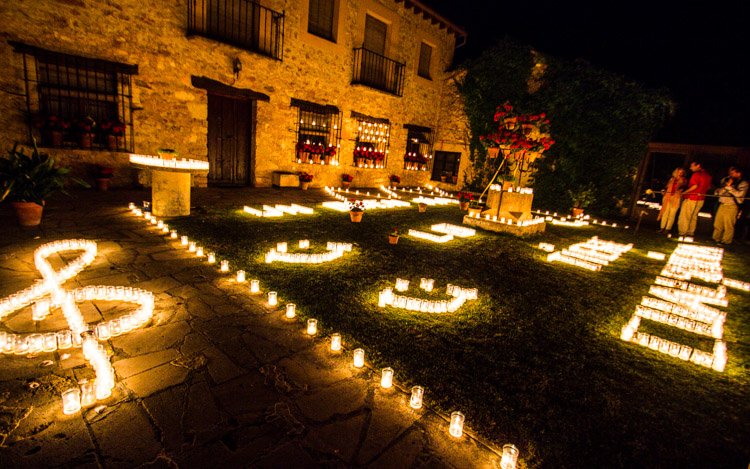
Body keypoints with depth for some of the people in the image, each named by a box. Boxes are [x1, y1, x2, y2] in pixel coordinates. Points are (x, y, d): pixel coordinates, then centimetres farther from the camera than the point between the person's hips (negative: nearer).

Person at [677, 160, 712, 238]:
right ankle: (691, 232, 22)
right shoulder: (707, 175, 10)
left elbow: (694, 186, -25)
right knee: (694, 216, 17)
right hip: (701, 199, 8)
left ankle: (682, 233, 2)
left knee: (684, 216, 0)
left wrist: (684, 192, -21)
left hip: (691, 198, -8)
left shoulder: (696, 174, -15)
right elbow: (708, 187, 19)